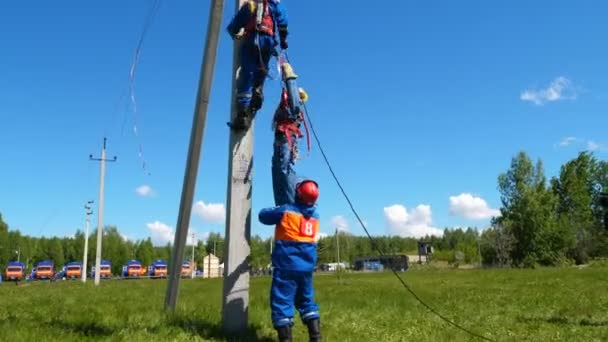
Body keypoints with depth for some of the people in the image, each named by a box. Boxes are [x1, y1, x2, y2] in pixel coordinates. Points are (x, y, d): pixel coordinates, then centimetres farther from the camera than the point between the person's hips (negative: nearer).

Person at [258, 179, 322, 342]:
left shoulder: (286, 210, -8)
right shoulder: (315, 215, 8)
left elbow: (263, 216, 4)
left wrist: (276, 209, 23)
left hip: (287, 265, -6)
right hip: (307, 267, 6)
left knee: (282, 301, -2)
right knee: (306, 300, 17)